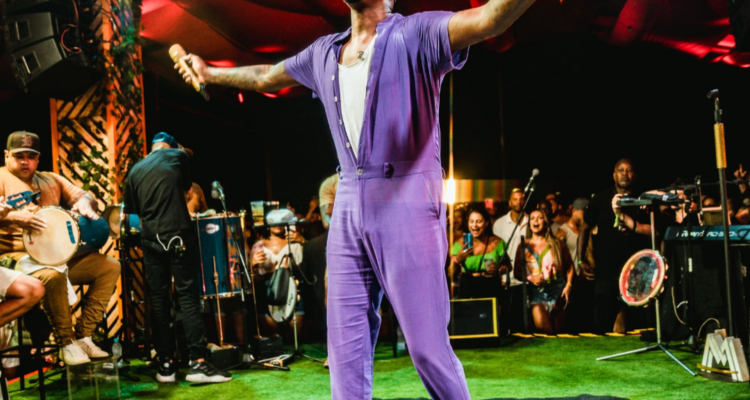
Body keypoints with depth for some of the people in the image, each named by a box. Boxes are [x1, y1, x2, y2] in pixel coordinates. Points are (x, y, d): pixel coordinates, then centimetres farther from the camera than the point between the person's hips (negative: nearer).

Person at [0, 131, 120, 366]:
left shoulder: (51, 180, 20)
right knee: (52, 276, -38)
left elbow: (83, 196, 14)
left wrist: (84, 204, -10)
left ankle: (83, 336, -6)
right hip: (19, 256, -7)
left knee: (110, 267, -5)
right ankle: (66, 342, -19)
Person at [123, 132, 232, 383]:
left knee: (158, 300, 7)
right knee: (188, 296, -4)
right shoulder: (178, 156, 7)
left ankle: (166, 365, 11)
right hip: (179, 236, -3)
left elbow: (133, 211, 12)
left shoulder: (135, 171, 14)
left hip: (150, 240, 3)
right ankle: (198, 362, -9)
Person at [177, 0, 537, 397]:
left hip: (407, 204, -6)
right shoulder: (324, 52, 16)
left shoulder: (415, 34, -3)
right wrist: (210, 73, 46)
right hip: (348, 209, 6)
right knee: (345, 347, 7)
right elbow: (265, 77, 34)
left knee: (427, 347, -2)